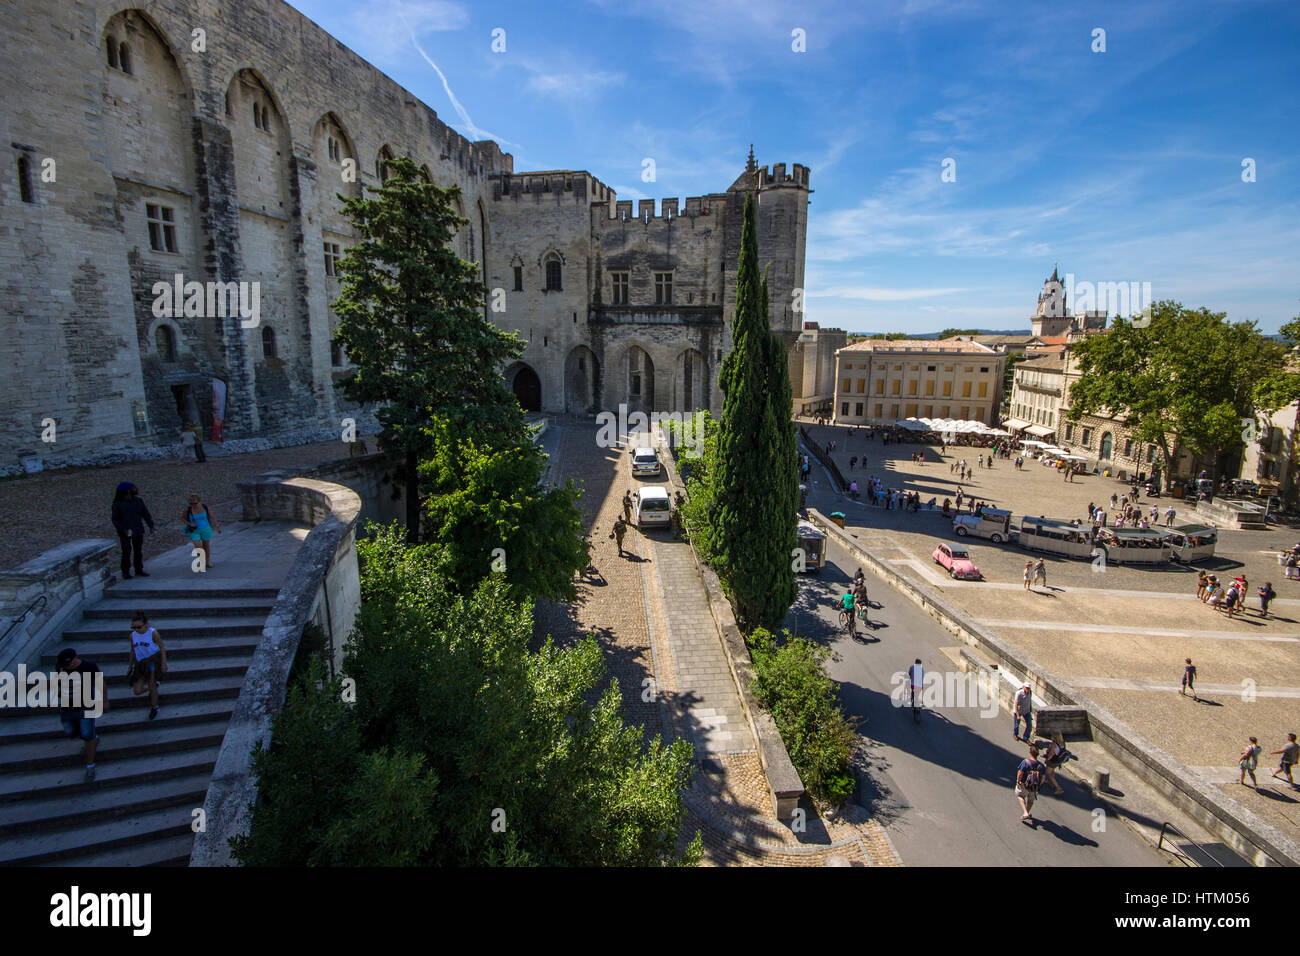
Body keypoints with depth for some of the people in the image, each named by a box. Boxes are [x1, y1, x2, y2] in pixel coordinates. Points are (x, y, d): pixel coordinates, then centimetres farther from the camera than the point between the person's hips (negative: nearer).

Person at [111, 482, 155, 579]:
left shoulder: (138, 501, 3)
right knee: (127, 552, -4)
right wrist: (123, 530, -16)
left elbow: (146, 514, 7)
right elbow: (115, 520, -2)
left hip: (138, 531, 3)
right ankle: (125, 572, 9)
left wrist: (151, 525, -4)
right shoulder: (117, 504, -5)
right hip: (125, 533, -3)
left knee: (139, 551, 8)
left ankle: (139, 569, 19)